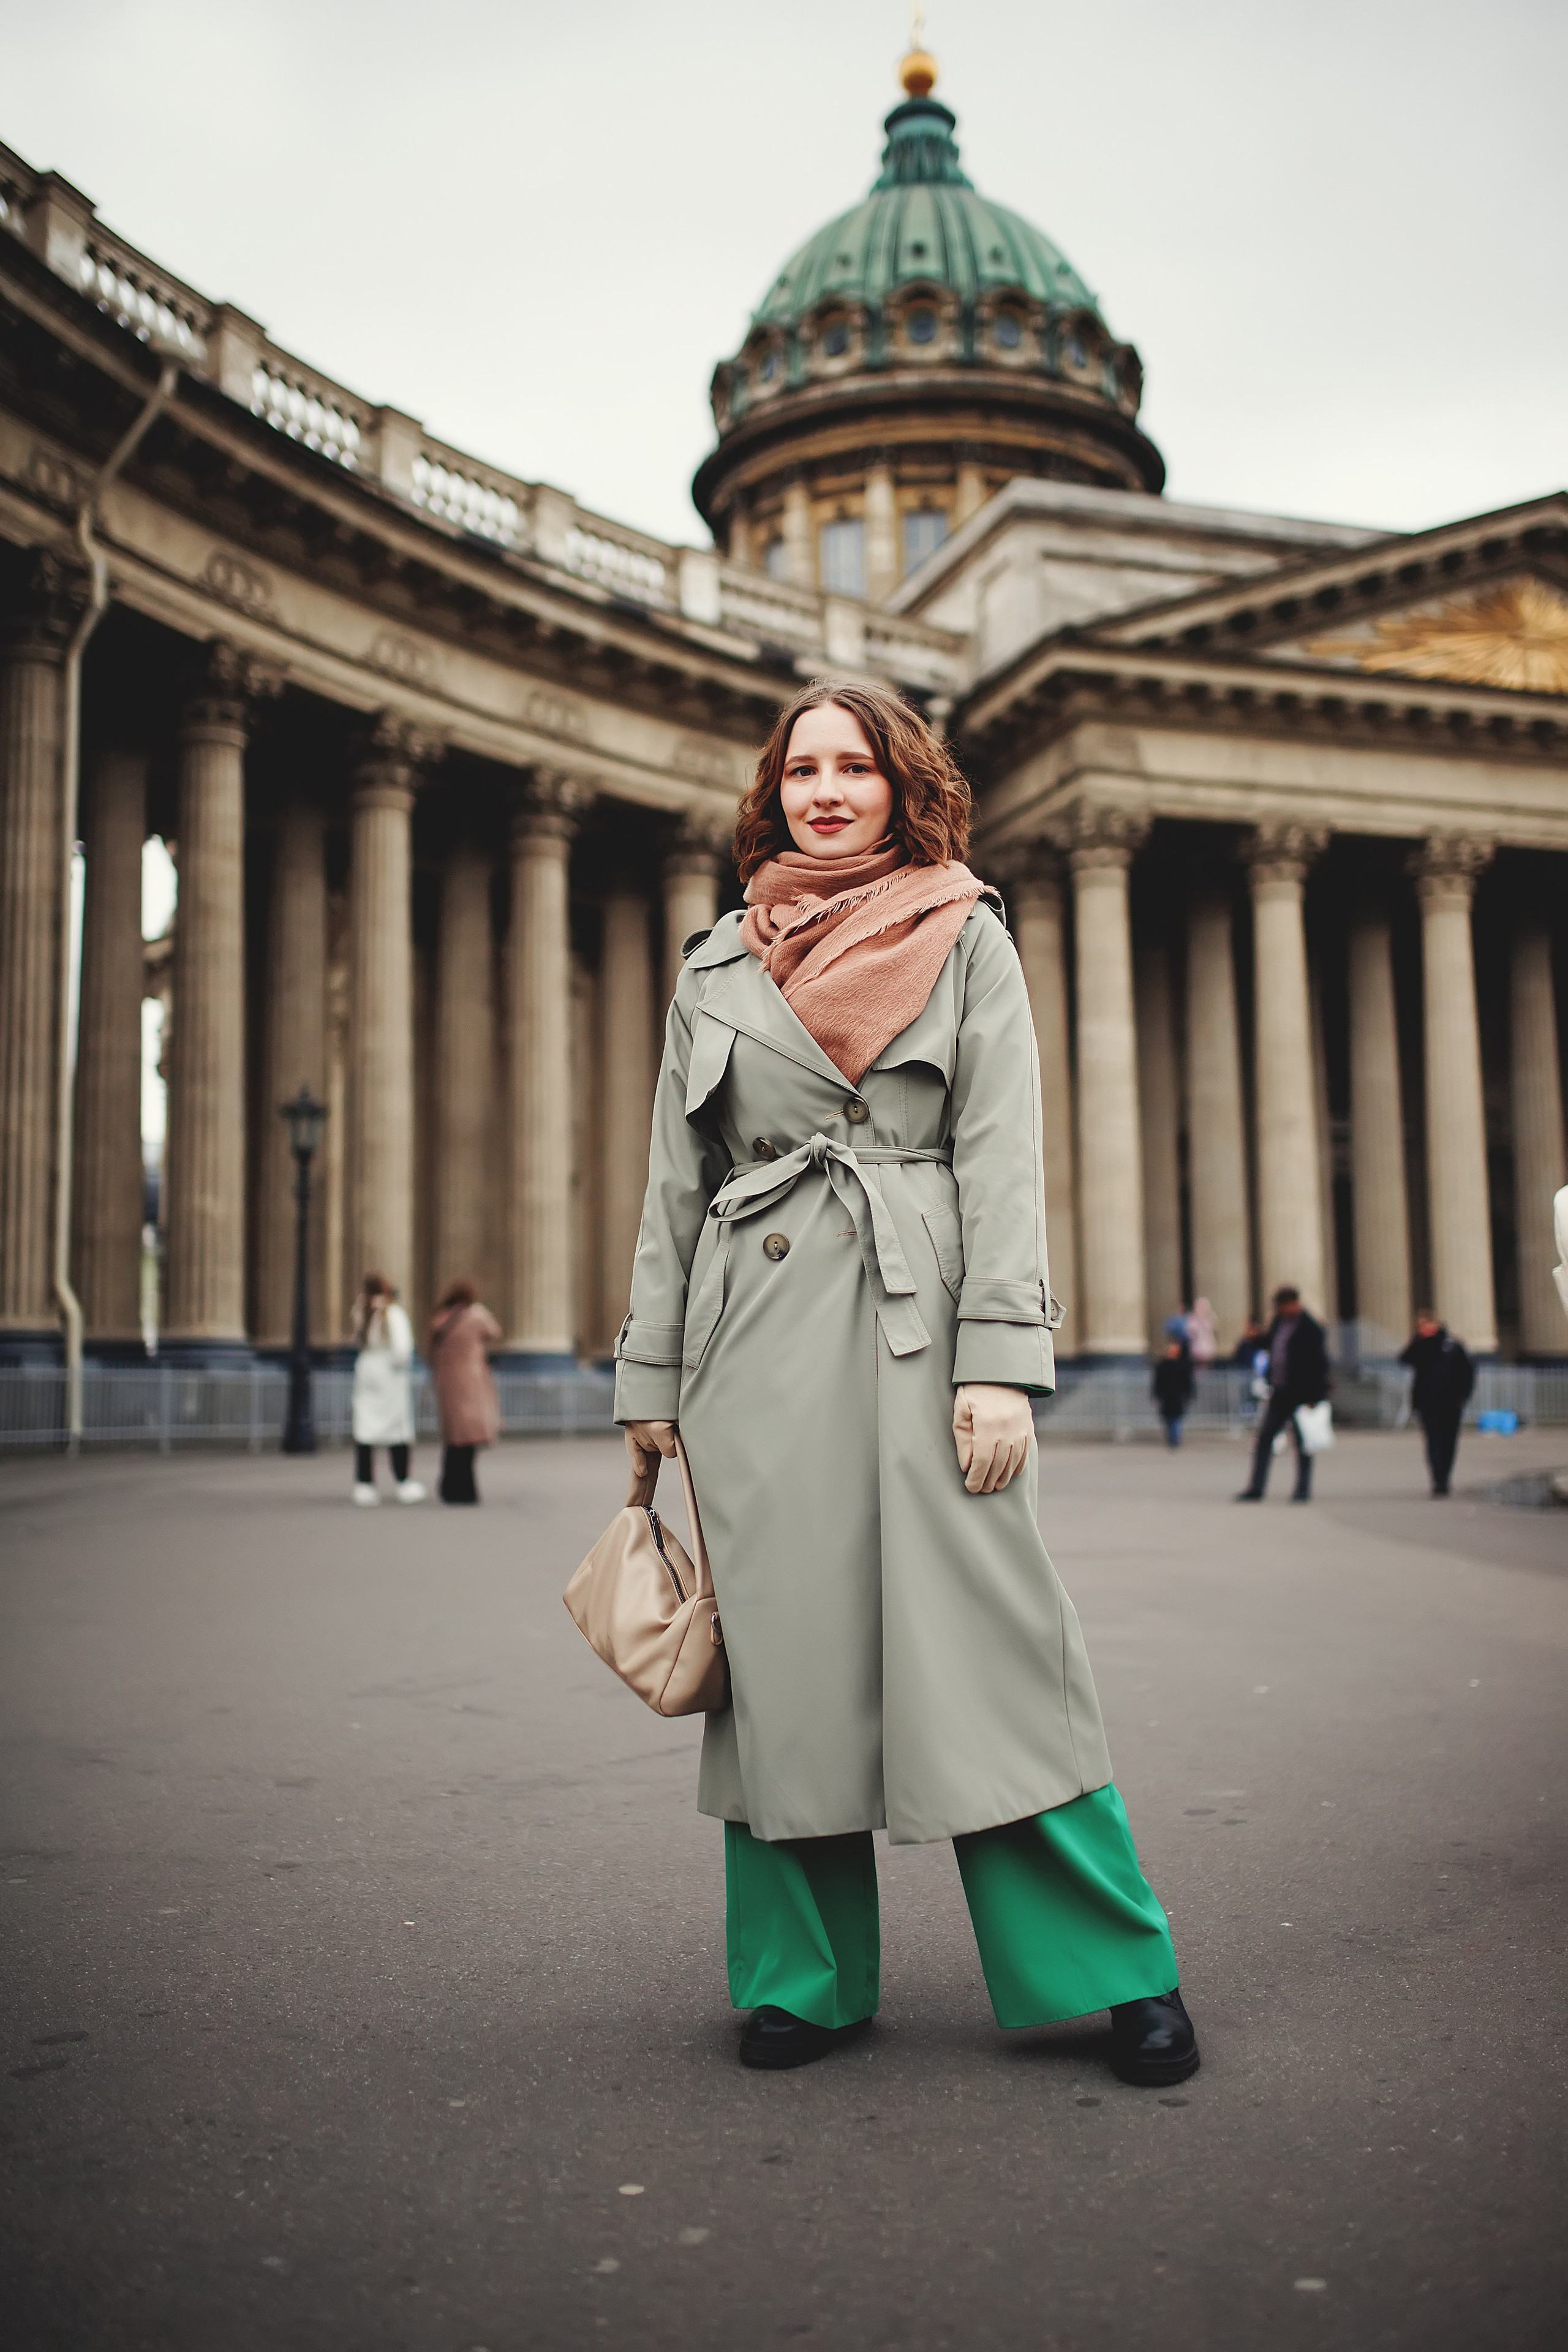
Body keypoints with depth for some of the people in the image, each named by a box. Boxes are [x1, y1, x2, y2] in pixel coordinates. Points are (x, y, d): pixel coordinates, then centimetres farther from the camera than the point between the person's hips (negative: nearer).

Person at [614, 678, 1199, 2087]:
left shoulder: (966, 938, 8)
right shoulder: (719, 964, 15)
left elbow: (1003, 1158, -1)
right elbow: (674, 1180, 16)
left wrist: (999, 1364, -11)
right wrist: (651, 1374, 11)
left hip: (914, 1316, -3)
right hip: (757, 1340, 3)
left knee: (986, 1632, -5)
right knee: (783, 1647, 4)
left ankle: (1121, 1970, 7)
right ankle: (807, 1977, 17)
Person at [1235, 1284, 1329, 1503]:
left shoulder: (1310, 1328, -13)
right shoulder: (1279, 1322, 10)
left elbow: (1319, 1363, -14)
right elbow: (1268, 1344, 23)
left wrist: (1313, 1397, -17)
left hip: (1301, 1395, -7)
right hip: (1280, 1393, 7)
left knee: (1303, 1443, 4)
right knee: (1263, 1438, 3)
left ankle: (1303, 1490, 14)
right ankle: (1256, 1488, 5)